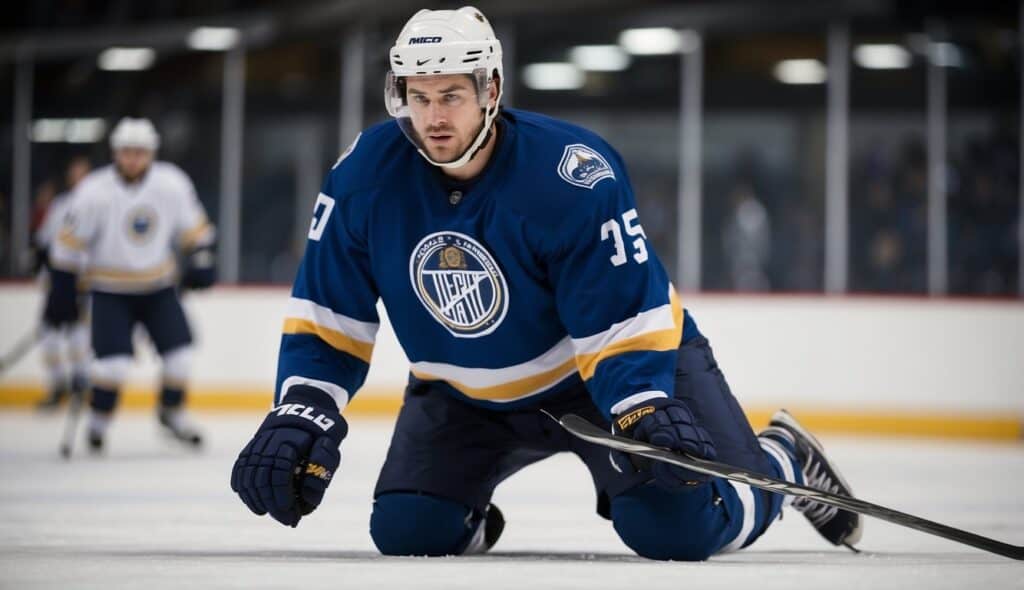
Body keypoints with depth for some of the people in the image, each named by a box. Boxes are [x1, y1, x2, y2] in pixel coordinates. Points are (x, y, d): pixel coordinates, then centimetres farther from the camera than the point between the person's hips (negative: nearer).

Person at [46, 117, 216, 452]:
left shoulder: (173, 183, -11)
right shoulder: (94, 192, -18)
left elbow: (192, 225, 5)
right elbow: (70, 242, -10)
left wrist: (201, 261, -5)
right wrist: (62, 291, -9)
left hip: (159, 286, 3)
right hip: (110, 289, -3)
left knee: (178, 350, -2)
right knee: (114, 359, -15)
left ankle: (172, 412, 22)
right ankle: (98, 420, 7)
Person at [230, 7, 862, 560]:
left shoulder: (574, 174, -30)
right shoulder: (367, 175, -17)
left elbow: (625, 313, -28)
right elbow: (327, 312, -9)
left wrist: (646, 413, -43)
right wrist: (300, 414, -21)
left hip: (613, 367, -4)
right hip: (466, 395, 4)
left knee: (678, 524, -18)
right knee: (407, 531, -14)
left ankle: (786, 461, 16)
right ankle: (471, 519, 25)